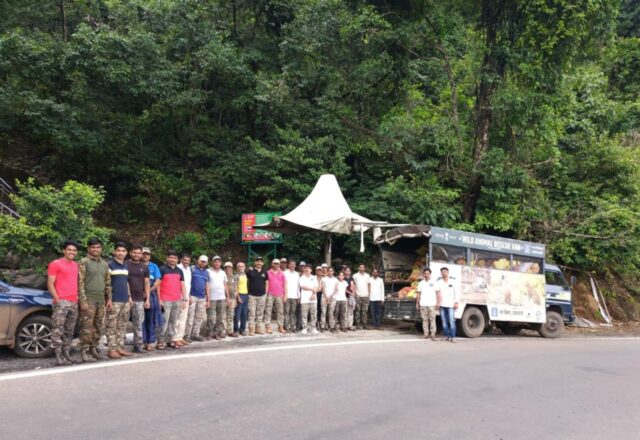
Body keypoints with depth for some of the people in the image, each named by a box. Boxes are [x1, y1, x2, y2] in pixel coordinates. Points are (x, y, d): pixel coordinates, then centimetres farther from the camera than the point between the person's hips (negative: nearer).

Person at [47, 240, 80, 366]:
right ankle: (58, 357, -5)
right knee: (58, 330, -7)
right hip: (61, 302, -6)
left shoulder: (76, 265, 18)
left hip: (74, 302, 7)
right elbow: (50, 284, -5)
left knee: (69, 331, 9)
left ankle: (67, 354, 15)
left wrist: (77, 297, 11)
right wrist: (57, 299, -13)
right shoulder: (55, 264, -1)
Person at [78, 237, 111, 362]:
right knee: (87, 327, -7)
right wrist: (83, 300, -15)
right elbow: (80, 282, -9)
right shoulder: (84, 262, -3)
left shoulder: (104, 264, 16)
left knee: (99, 327, 7)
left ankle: (94, 349, 17)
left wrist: (109, 298, 12)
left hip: (101, 300, 6)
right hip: (89, 300, -6)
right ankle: (84, 352, -2)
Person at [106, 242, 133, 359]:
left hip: (125, 301, 7)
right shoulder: (110, 265, -5)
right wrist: (109, 299, -15)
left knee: (122, 327, 10)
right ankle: (111, 349, 0)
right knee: (112, 327, -4)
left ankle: (120, 348, 16)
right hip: (114, 301, -7)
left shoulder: (125, 266, 16)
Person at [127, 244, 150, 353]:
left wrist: (147, 299, 5)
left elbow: (147, 283, 11)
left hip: (139, 299, 3)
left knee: (138, 323, 4)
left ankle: (138, 345, 9)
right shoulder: (125, 265, 1)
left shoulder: (145, 267, 12)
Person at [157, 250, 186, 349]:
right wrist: (159, 299, -9)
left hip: (177, 300, 5)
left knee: (173, 321, 9)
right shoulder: (162, 269, -1)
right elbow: (158, 285, -3)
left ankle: (171, 340, 16)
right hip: (165, 300, -5)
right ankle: (161, 341, 0)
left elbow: (182, 285, 15)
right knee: (164, 321, -7)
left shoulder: (179, 271, 14)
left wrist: (184, 299, 8)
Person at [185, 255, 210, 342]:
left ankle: (195, 334, 15)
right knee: (190, 317, -6)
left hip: (202, 298, 5)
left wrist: (208, 300, 11)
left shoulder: (207, 272, 16)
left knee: (199, 317, 7)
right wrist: (188, 296, -12)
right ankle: (187, 335, 0)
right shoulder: (192, 269, 0)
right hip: (192, 296, -5)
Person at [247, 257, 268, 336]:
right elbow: (246, 281, 4)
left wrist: (266, 292, 9)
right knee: (252, 313, -5)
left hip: (262, 295, 4)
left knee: (260, 313, 10)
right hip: (252, 295, -4)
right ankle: (251, 329, -1)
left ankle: (259, 328, 19)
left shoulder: (264, 272, 9)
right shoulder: (250, 271, -1)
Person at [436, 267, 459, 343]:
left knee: (452, 321, -9)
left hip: (450, 305, -1)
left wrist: (456, 303, -1)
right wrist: (438, 302, -17)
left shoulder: (452, 282, 7)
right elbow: (437, 292, -6)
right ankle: (447, 336, 14)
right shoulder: (439, 282, 6)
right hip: (442, 305, 1)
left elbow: (455, 293, 7)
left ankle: (452, 337, -7)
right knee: (444, 322, 6)